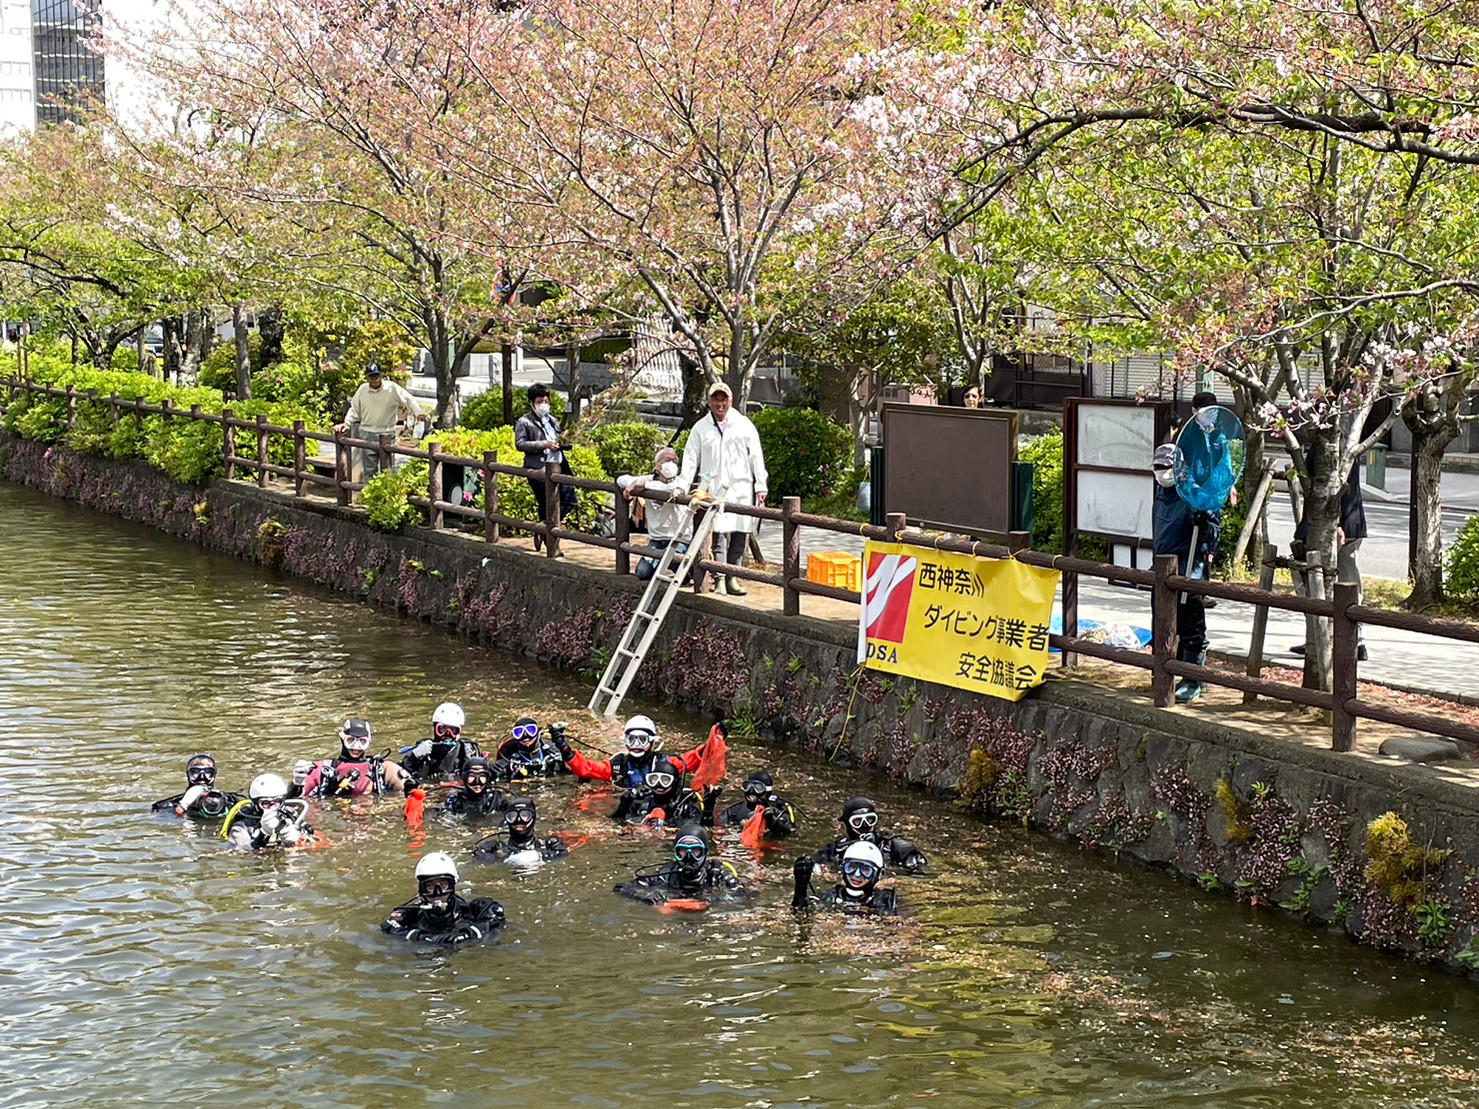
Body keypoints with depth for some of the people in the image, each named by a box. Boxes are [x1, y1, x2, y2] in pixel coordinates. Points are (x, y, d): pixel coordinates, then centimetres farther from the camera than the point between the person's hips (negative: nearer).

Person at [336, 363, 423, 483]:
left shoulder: (392, 388, -6)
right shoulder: (362, 390, 4)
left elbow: (409, 400, -6)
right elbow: (354, 409, 13)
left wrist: (418, 413, -20)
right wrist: (346, 422, 1)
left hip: (387, 434, -3)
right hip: (367, 434, 3)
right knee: (369, 470, 7)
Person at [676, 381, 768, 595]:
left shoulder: (744, 425, 11)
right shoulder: (701, 428, 9)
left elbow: (756, 457, 10)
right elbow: (690, 459, 9)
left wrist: (760, 487, 5)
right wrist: (681, 486, -1)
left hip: (741, 488, 1)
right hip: (714, 489, -1)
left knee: (739, 536, 2)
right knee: (719, 535, -10)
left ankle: (732, 578, 12)